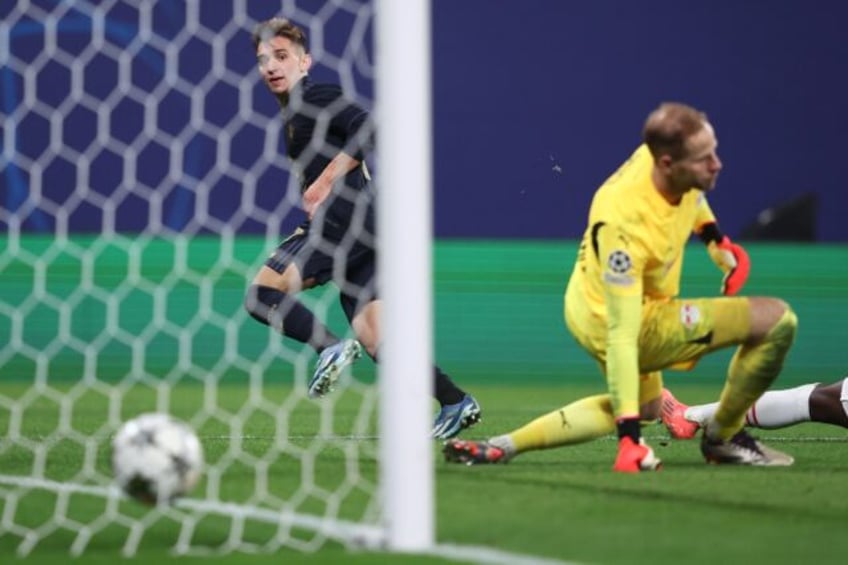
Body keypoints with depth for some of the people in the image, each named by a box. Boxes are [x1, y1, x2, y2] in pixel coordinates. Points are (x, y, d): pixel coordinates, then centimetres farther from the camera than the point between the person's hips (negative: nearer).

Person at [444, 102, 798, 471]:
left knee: (645, 405, 35)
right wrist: (628, 436, -37)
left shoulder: (656, 153, -17)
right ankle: (722, 438, 6)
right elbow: (621, 337, -37)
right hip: (622, 325, -9)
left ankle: (503, 446, 24)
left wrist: (716, 239, 13)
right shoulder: (624, 227, -38)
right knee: (777, 320, -14)